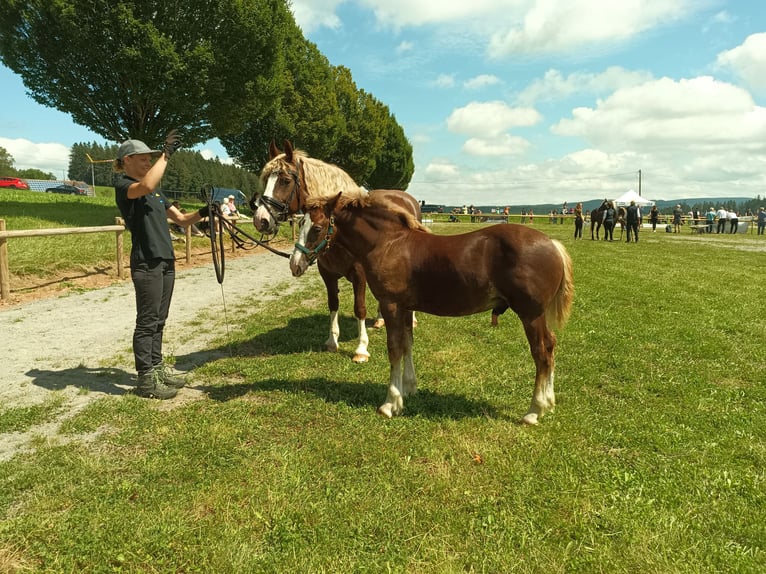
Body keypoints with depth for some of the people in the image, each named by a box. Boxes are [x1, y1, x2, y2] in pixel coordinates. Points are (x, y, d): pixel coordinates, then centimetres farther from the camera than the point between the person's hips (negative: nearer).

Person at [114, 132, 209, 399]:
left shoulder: (156, 192, 19)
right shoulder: (123, 186, -6)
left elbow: (181, 219, 17)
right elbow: (146, 187, -30)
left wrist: (202, 213, -2)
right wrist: (166, 154, -24)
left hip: (166, 261, 8)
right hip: (146, 263, -8)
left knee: (159, 320, 14)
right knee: (147, 321, -4)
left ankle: (157, 367, 24)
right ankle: (146, 379, 3)